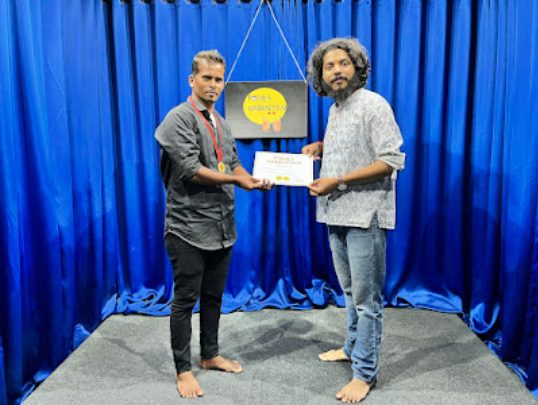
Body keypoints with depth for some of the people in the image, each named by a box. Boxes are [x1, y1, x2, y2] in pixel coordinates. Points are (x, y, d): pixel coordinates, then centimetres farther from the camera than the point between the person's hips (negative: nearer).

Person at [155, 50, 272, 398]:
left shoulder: (221, 122, 15)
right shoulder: (180, 118, -10)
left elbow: (234, 163, 16)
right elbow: (191, 170, -19)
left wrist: (254, 179, -4)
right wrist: (237, 181, -15)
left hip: (222, 226, 8)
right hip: (189, 228, -7)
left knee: (214, 296, 18)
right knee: (186, 299, 4)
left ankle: (210, 355, 35)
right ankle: (183, 370, 19)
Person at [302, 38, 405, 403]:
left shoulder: (373, 105, -12)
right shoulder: (335, 110, 15)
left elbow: (392, 160, -18)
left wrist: (338, 181, -21)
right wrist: (321, 147, 7)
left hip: (365, 216, -8)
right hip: (337, 215, 8)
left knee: (367, 298, 1)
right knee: (351, 291, 21)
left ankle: (365, 372, 14)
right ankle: (353, 348, 38)